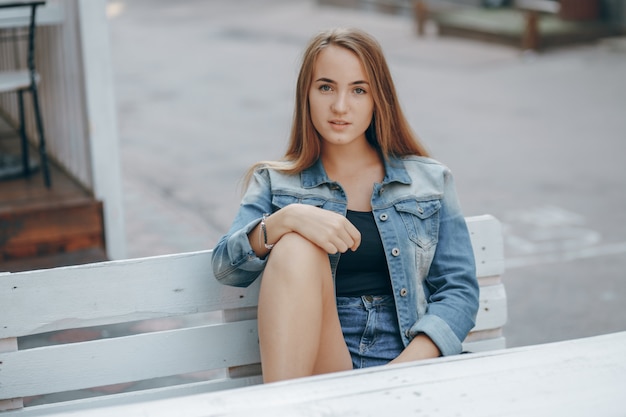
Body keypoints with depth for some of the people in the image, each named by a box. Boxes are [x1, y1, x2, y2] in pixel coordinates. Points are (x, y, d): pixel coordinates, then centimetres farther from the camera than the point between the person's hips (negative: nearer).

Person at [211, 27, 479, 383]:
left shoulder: (430, 181, 14)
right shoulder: (276, 182, 15)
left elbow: (459, 289, 7)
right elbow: (226, 268, 1)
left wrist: (409, 364, -11)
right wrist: (284, 220, -20)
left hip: (403, 358, -1)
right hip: (318, 363, 2)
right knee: (297, 245, -29)